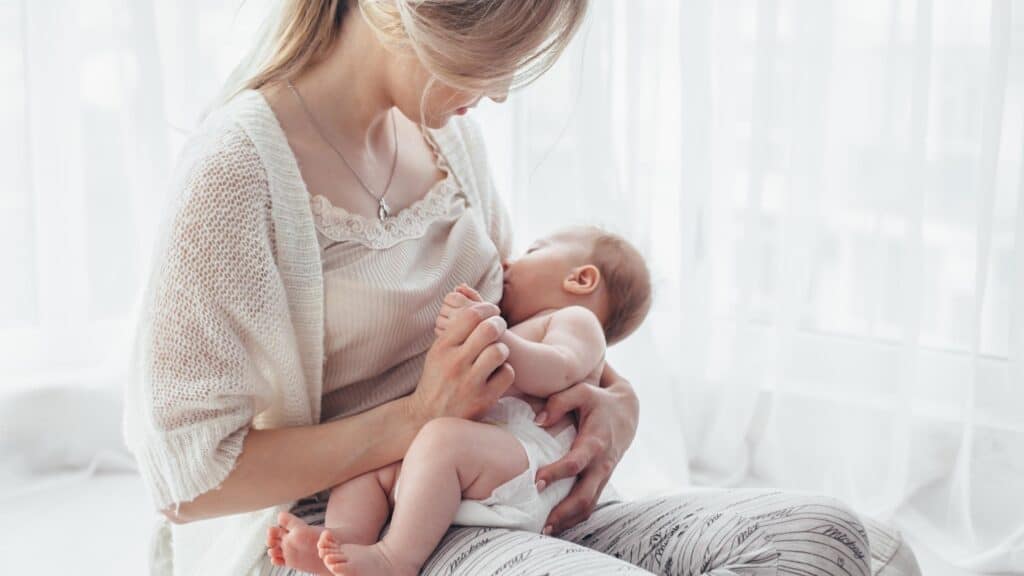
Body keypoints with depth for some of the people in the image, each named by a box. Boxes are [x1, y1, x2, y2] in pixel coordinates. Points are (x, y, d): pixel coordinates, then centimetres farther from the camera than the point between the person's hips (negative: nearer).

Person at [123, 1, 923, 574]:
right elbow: (188, 478, -15)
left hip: (503, 502, 8)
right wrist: (416, 418, -19)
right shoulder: (242, 164, -15)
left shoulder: (446, 131, 8)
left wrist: (617, 398, 2)